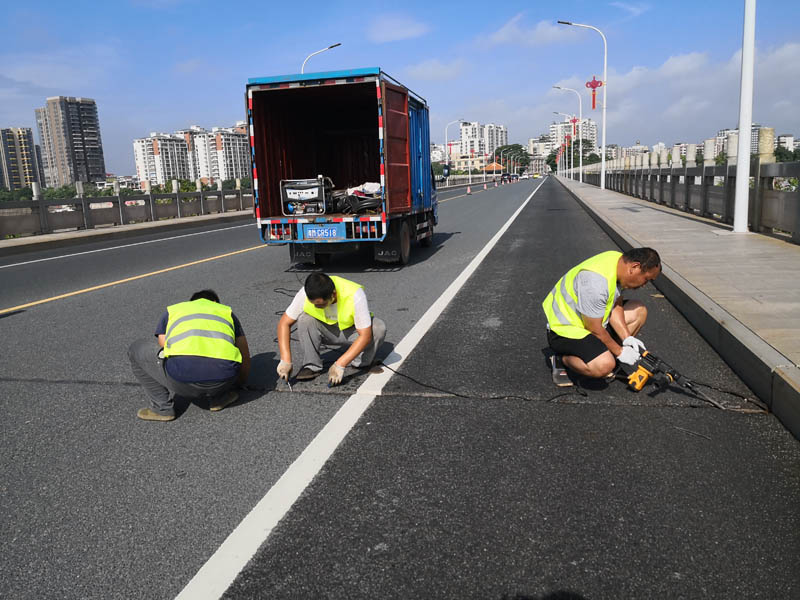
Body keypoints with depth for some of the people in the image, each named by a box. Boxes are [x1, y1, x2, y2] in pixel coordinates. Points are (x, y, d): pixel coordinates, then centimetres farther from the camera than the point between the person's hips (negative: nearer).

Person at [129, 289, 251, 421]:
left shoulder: (171, 311, 31)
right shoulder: (227, 311, 32)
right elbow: (245, 359, 35)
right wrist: (240, 383, 56)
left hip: (182, 380, -2)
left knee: (137, 349, 26)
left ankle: (163, 407, 21)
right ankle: (218, 397, 25)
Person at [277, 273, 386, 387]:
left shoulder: (354, 295, -35)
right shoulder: (305, 294, -27)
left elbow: (365, 336, -34)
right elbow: (284, 323, -19)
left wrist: (339, 365, -39)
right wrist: (285, 361, -28)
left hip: (352, 332, -2)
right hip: (328, 332, 2)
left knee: (379, 328, -31)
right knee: (304, 319, -27)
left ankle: (362, 363, -7)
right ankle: (312, 366, -13)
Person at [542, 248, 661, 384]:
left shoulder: (620, 261, -2)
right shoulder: (596, 281, -32)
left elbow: (616, 306, 6)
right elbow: (594, 329, -24)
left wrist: (627, 338, -3)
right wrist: (619, 352, -11)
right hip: (563, 329, -10)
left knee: (639, 311, 6)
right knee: (604, 365, -32)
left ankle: (607, 354, 7)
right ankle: (563, 358, -4)